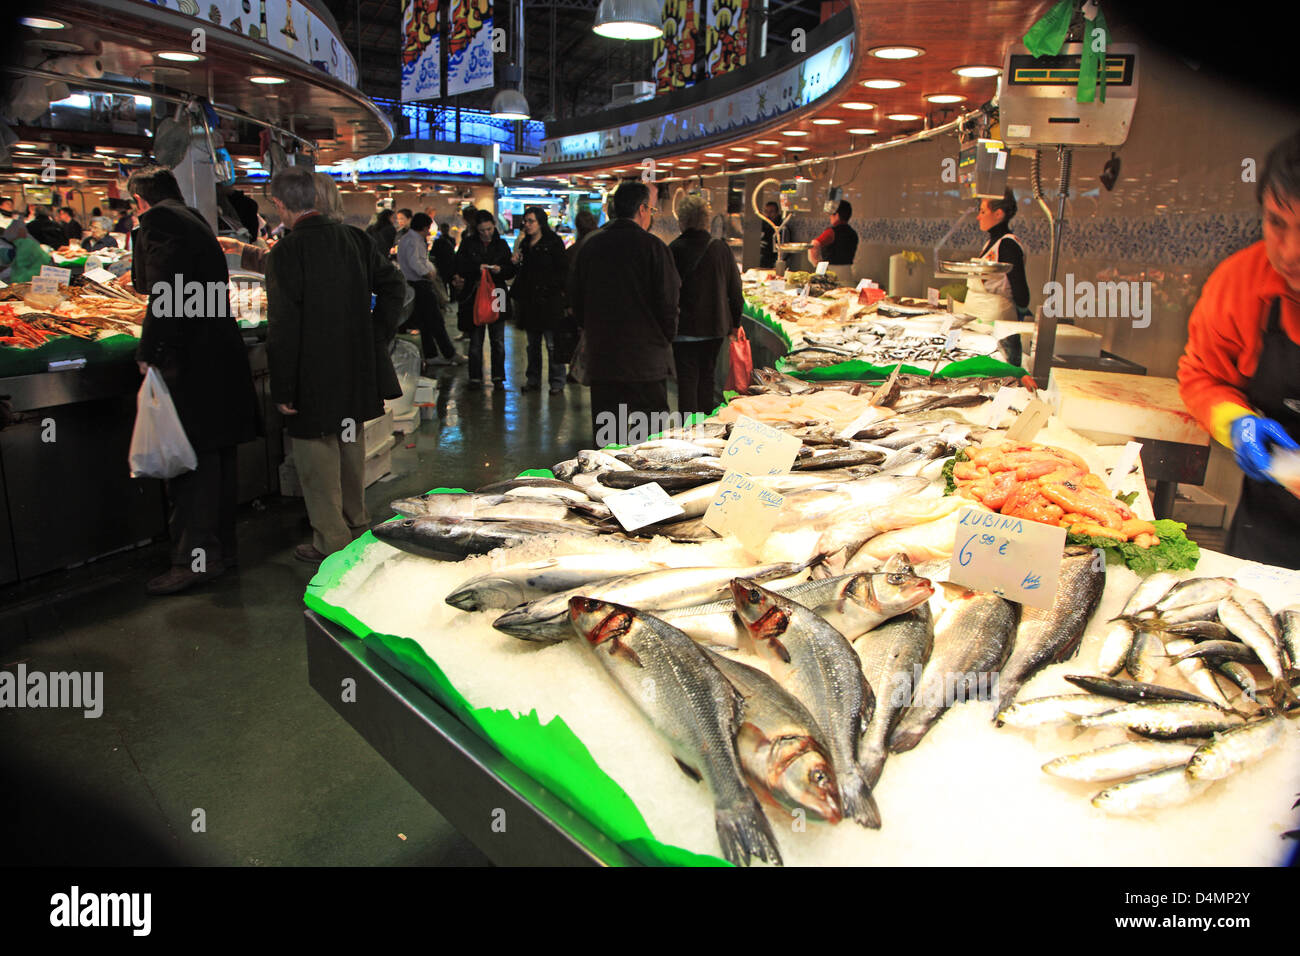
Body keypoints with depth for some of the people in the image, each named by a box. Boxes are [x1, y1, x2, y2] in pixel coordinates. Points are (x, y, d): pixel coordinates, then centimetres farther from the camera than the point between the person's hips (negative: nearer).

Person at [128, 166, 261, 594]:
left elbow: (165, 293, -18)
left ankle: (195, 558, -2)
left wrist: (149, 353, -14)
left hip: (189, 361, -9)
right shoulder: (195, 219, 18)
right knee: (218, 458, 13)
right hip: (220, 354, 9)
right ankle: (221, 549, 22)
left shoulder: (158, 221, -8)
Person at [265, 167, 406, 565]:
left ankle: (332, 542, 15)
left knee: (317, 457, 6)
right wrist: (377, 337, 9)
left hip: (313, 380, -6)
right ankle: (355, 521, 37)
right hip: (357, 370, 7)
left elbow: (283, 329, -19)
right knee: (351, 446, 21)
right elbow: (393, 284, 7)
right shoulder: (351, 238, 0)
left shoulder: (286, 253, -18)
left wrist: (282, 390, -13)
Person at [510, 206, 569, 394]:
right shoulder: (524, 243, 14)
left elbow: (562, 271, -9)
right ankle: (533, 380, 23)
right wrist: (515, 262, 1)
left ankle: (557, 382, 5)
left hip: (549, 300, -6)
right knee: (532, 344, 13)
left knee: (552, 344, -3)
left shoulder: (553, 242, -5)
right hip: (529, 300, 6)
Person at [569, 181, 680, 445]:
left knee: (605, 434, 9)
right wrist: (666, 338, 7)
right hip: (647, 357, -4)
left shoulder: (589, 245, 5)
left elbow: (575, 297, 11)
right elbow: (668, 301, -9)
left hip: (601, 354, 4)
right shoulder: (652, 246, -9)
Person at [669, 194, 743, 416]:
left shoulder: (674, 250, -11)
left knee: (687, 378, 0)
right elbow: (735, 290, 6)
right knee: (707, 375, 16)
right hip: (716, 325, 4)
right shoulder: (721, 248, 0)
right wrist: (735, 322, 16)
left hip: (686, 326, -4)